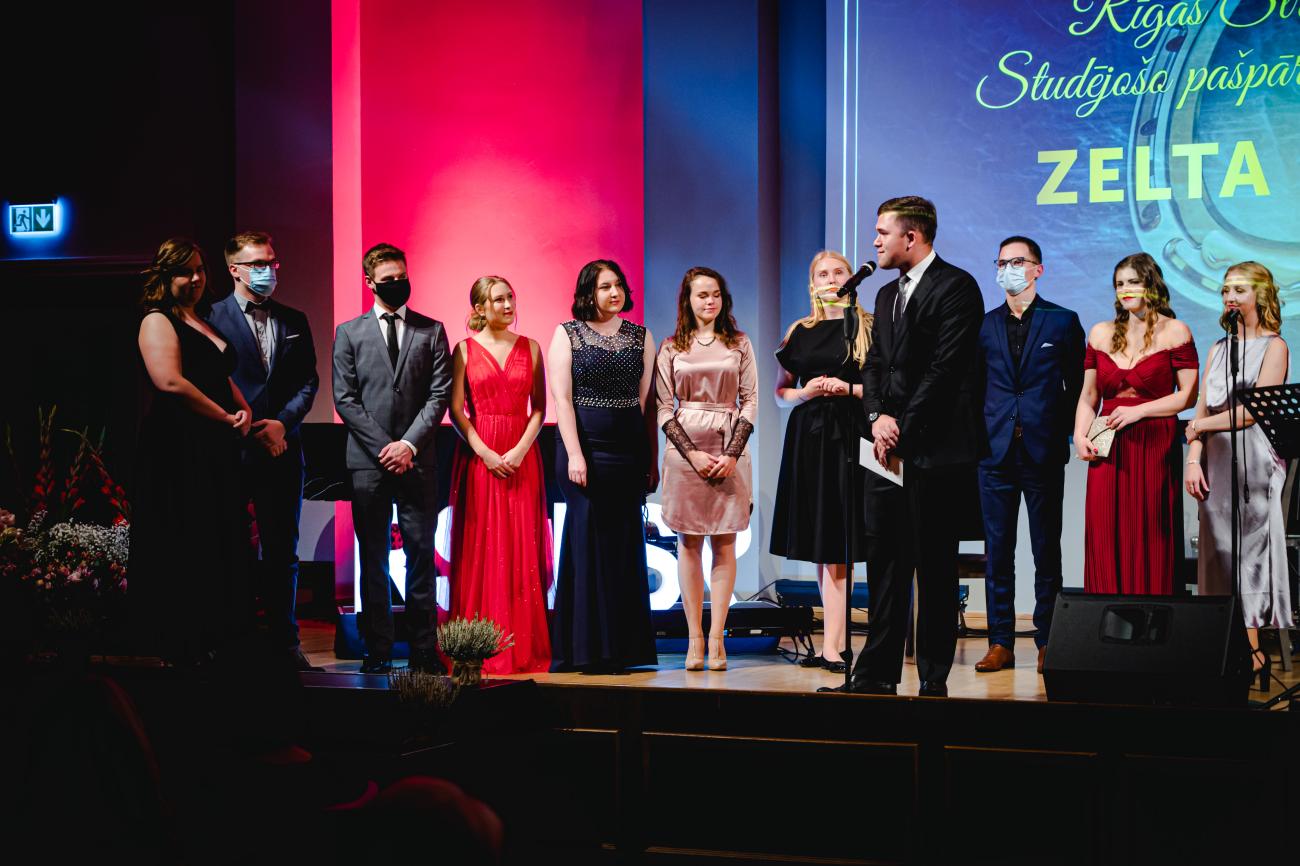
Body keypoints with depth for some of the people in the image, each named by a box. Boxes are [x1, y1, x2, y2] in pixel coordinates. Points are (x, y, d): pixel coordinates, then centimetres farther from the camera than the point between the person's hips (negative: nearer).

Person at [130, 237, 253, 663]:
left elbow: (223, 378, 26)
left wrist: (243, 410, 4)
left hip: (216, 450, 9)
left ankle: (212, 637, 16)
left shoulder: (203, 324, 20)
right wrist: (227, 417, -12)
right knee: (184, 549, -5)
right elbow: (171, 382, -19)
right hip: (179, 450, -9)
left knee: (219, 545, 9)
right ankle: (182, 646, 1)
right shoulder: (158, 321, -7)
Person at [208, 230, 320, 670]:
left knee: (282, 549, 6)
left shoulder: (294, 321, 14)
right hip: (233, 451, -4)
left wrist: (283, 423, -6)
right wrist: (248, 431, -10)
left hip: (282, 448, 4)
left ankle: (285, 641, 12)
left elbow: (308, 381, 10)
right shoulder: (212, 318, -1)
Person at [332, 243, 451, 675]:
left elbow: (439, 395, 3)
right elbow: (345, 398, 2)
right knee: (373, 558, 2)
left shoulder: (431, 330, 10)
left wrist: (409, 444, -9)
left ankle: (424, 650, 3)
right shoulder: (349, 333, 9)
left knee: (421, 554, -1)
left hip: (417, 460, 0)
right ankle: (378, 651, 6)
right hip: (368, 460, 0)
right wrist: (384, 447, -7)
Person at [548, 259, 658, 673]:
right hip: (585, 448, -3)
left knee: (626, 544, 4)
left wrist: (652, 459, 5)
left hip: (629, 451, 3)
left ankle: (624, 647, 10)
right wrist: (574, 454, -13)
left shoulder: (640, 337, 11)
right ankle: (588, 648, 3)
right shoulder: (567, 334, 3)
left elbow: (647, 400, 9)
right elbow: (561, 397, -4)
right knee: (589, 542, -2)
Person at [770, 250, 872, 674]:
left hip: (848, 438, -4)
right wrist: (805, 391, -6)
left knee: (835, 545, -8)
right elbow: (780, 393, 14)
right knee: (819, 546, 6)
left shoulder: (868, 327, 2)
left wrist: (848, 389, -13)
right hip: (807, 437, 4)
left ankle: (831, 645, -9)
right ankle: (835, 638, 13)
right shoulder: (800, 331, 12)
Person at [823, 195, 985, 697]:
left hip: (936, 450, -8)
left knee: (935, 567, -1)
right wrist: (878, 417, -4)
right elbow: (874, 365, 15)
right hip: (890, 449, 8)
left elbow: (944, 368, -14)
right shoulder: (888, 296, 20)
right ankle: (878, 674, 12)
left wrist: (904, 430, -13)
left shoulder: (956, 287, -7)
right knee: (885, 563, 8)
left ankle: (934, 678, 5)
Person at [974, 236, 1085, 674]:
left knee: (1047, 551, 2)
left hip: (1044, 453, -2)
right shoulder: (984, 325, 11)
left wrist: (1062, 430, -1)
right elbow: (974, 387, 14)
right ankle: (1000, 643, 7)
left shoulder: (1063, 321, 5)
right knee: (997, 551, 3)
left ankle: (1047, 642, 8)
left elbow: (1078, 386, 6)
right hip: (996, 452, 2)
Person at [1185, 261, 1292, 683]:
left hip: (1254, 461, -5)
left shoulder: (1274, 347, 0)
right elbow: (1201, 410, 12)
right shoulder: (1218, 349, 18)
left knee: (1251, 546, -8)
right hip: (1217, 462, 5)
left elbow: (1253, 411, -9)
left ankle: (1253, 649, -7)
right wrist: (1193, 459, 0)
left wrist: (1202, 426, 0)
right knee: (1220, 549, 2)